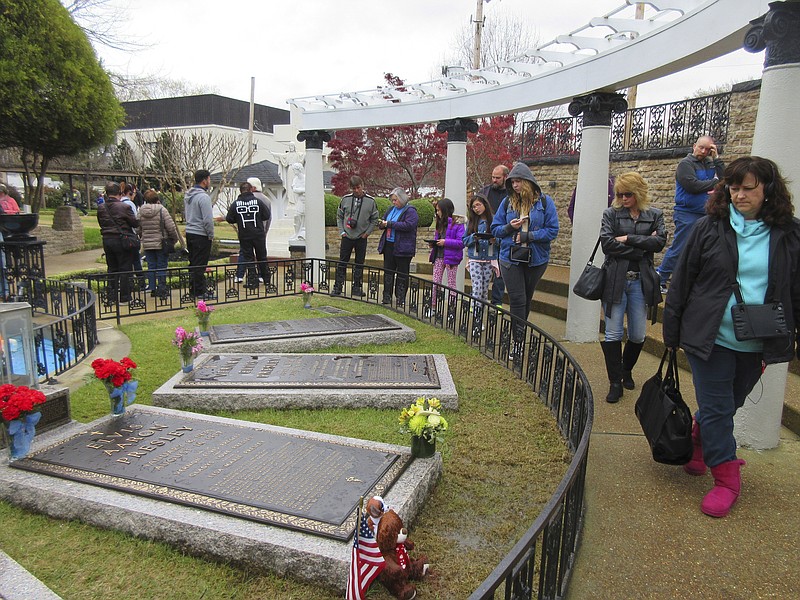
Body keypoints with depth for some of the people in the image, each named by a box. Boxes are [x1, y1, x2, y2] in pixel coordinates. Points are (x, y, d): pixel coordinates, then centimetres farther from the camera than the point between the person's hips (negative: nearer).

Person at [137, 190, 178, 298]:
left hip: (147, 244, 4)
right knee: (161, 267, 2)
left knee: (151, 267, 11)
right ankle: (162, 290, 3)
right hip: (161, 244, -4)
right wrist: (174, 239, 2)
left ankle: (152, 289, 16)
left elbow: (138, 229, 9)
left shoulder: (141, 212, 3)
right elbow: (171, 227, -12)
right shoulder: (162, 210, -11)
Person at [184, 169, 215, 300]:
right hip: (201, 235, -9)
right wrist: (211, 235, -11)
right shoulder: (203, 197, -18)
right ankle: (200, 292, 1)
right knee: (200, 265, -4)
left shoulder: (188, 195, 11)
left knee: (193, 263, 16)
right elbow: (208, 219, -21)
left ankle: (194, 288, 24)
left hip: (189, 233, 9)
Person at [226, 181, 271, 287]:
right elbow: (267, 216, -2)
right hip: (259, 234, 1)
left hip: (244, 236, -1)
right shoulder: (258, 201, -6)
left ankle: (252, 280, 4)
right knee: (261, 257, 14)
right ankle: (265, 278, 25)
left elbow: (229, 219, 0)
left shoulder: (235, 204, -5)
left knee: (248, 257, 7)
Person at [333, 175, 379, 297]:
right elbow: (339, 216, 9)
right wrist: (341, 231, 0)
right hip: (347, 237, 0)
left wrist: (367, 232, -3)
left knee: (360, 264, 8)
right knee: (342, 263, 2)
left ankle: (357, 288, 18)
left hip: (361, 238, 0)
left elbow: (375, 219, 6)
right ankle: (337, 287, 9)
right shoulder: (346, 199, -1)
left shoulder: (370, 201, -3)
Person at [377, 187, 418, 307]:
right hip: (389, 246, 7)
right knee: (388, 272, 10)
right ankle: (387, 297, 18)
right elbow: (384, 221, 23)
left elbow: (408, 225, -23)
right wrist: (381, 224, -3)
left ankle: (400, 299, 10)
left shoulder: (410, 211, -9)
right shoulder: (391, 209, 14)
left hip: (402, 248, -7)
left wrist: (390, 224, -21)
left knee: (402, 274, 2)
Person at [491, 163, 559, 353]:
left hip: (536, 259, 0)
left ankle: (519, 335, 31)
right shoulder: (507, 202, 2)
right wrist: (510, 227, -15)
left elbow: (553, 230, -8)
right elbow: (495, 229, 6)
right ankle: (518, 341, 1)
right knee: (517, 300, -4)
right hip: (510, 258, 0)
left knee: (526, 299, 15)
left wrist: (527, 236, -16)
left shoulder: (544, 202, -4)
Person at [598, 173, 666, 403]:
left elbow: (659, 242, -7)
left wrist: (628, 239, -11)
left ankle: (626, 370, 35)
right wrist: (640, 249, -9)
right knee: (613, 334, -1)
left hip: (640, 281, 2)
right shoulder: (611, 213, 3)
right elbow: (607, 243, -11)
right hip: (615, 281, -2)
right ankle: (615, 382, 12)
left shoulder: (655, 216, 9)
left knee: (638, 335, 8)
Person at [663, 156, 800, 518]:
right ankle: (727, 478, 18)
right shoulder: (710, 228, -4)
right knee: (716, 408, 3)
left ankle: (698, 444, 43)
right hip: (710, 339, -2)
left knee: (727, 405, 18)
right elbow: (682, 282, -1)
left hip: (756, 345, 2)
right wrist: (672, 332, -1)